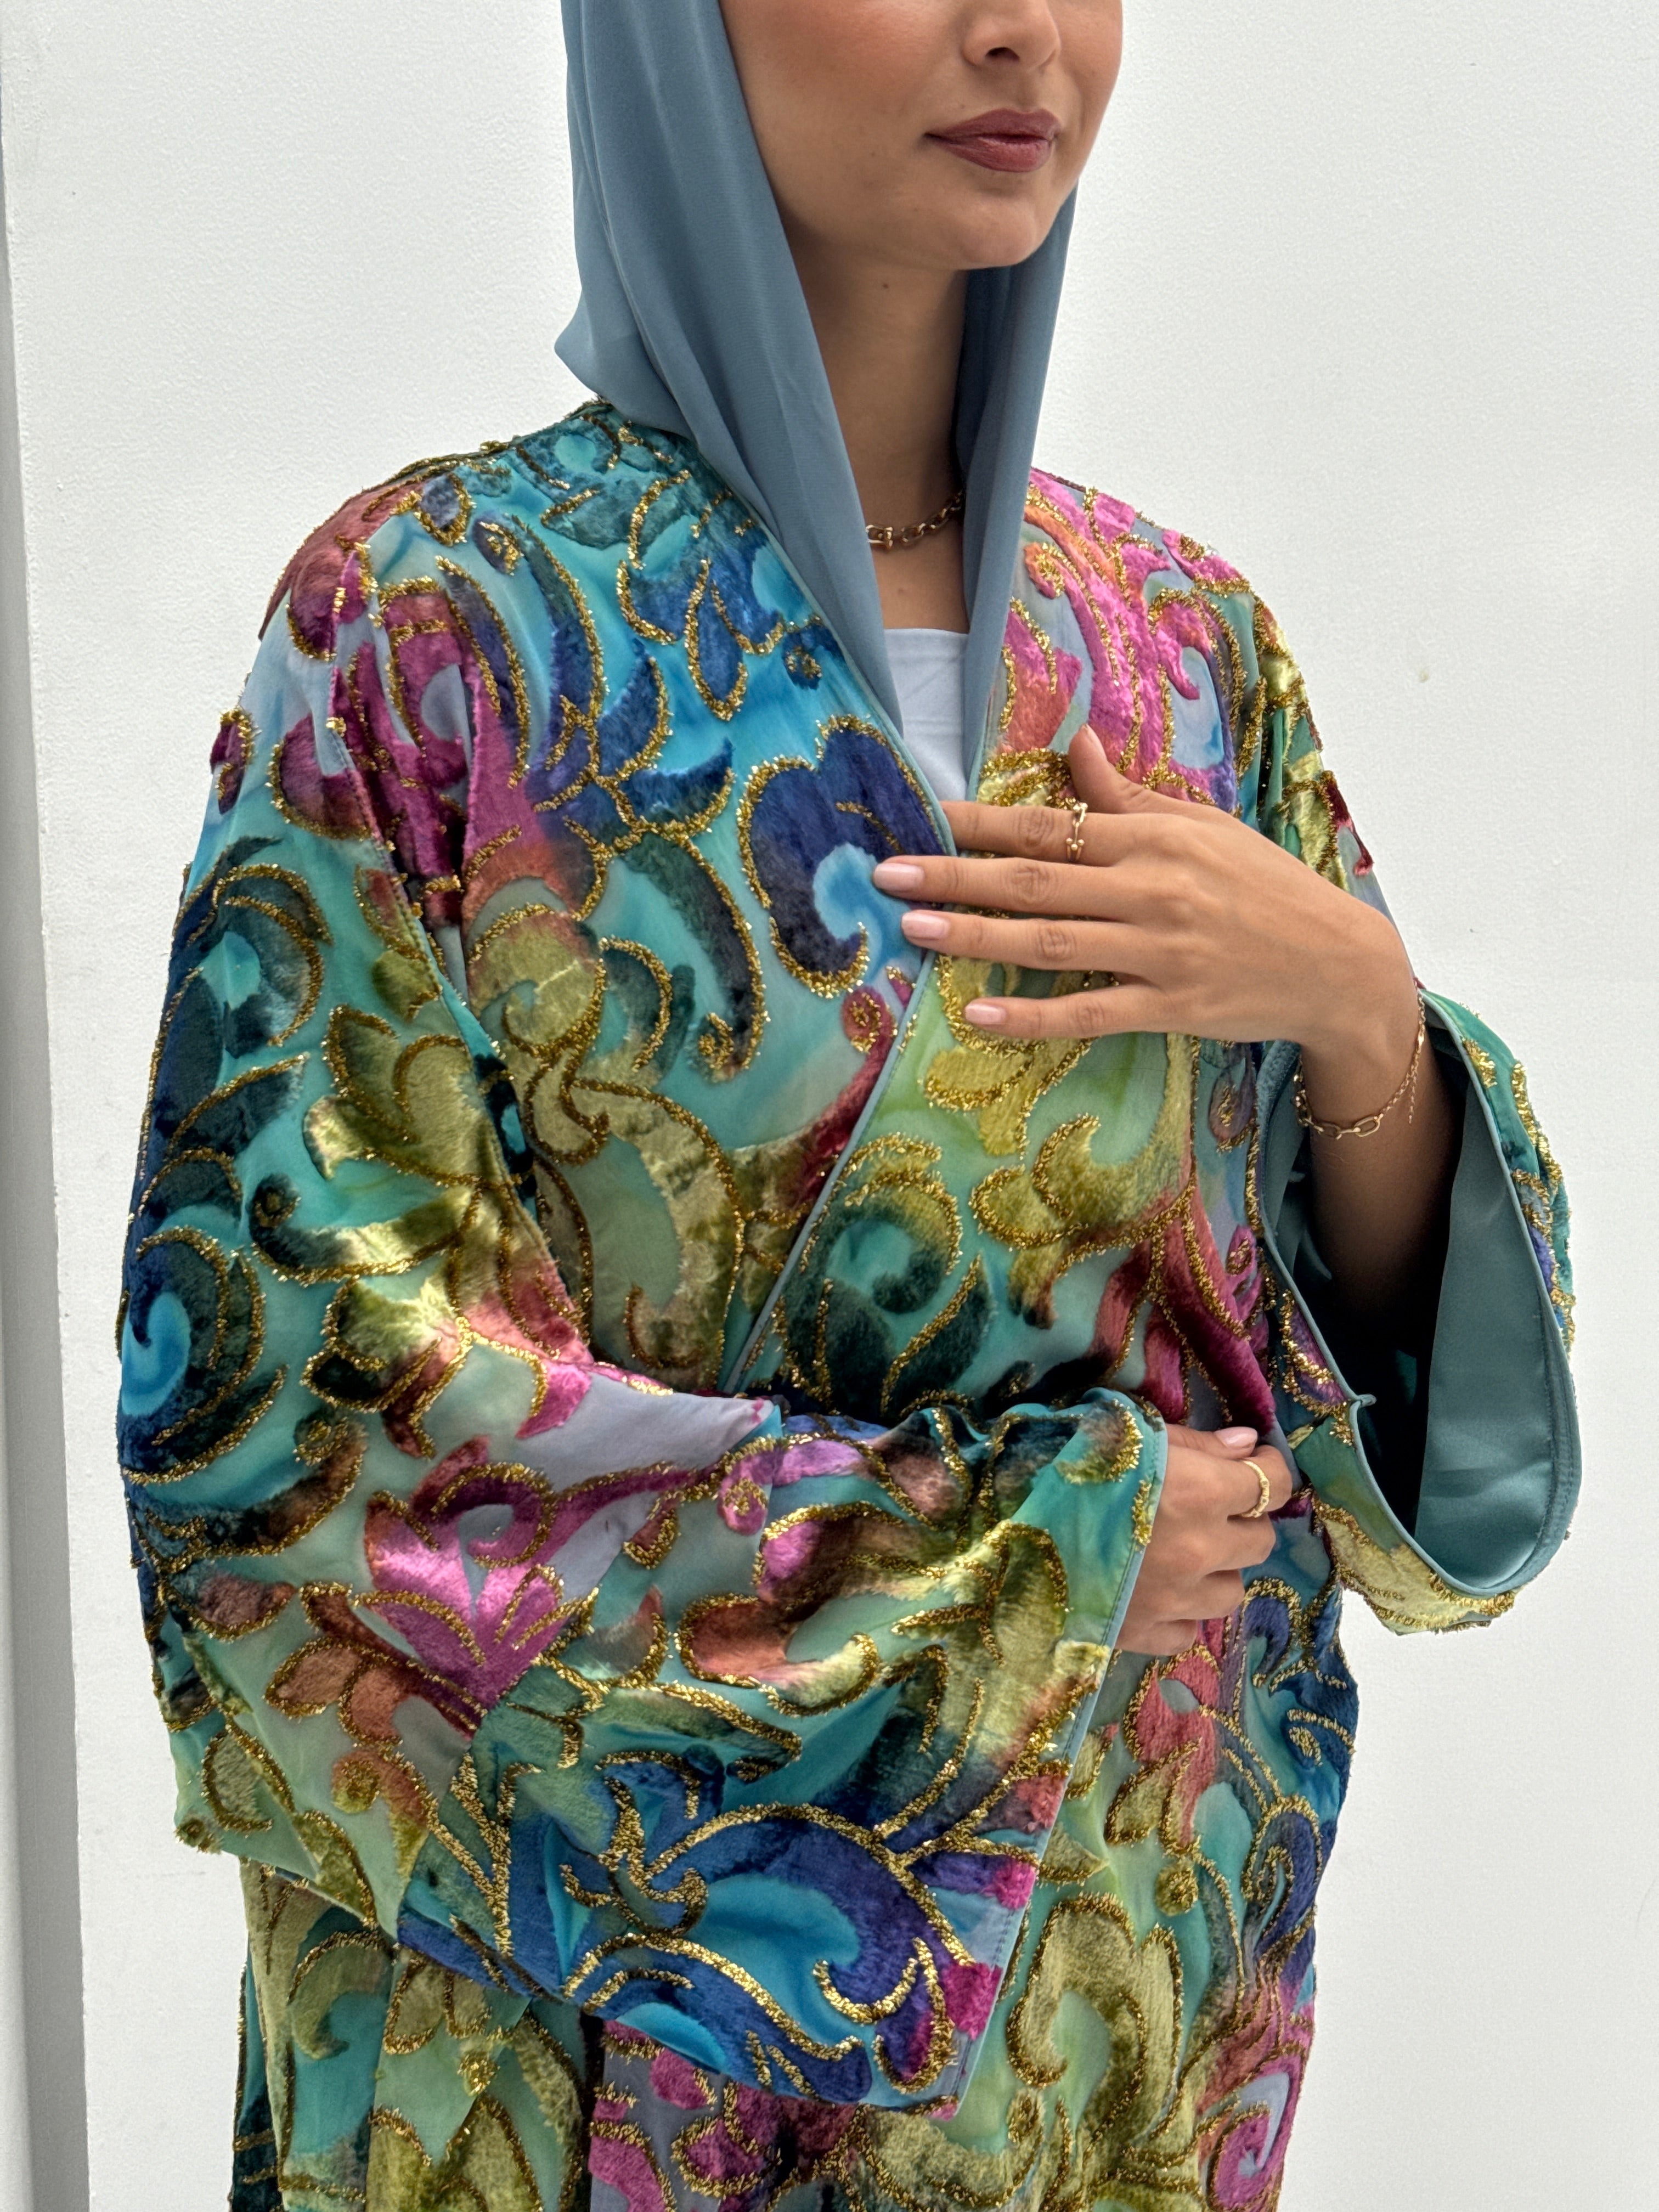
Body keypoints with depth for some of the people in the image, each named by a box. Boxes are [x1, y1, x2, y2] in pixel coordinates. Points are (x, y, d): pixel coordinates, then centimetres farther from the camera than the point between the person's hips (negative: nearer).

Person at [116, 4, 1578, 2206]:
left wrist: (1360, 1007, -17)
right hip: (611, 2000, -4)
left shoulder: (1183, 645, 0)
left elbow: (1409, 1333, 4)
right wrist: (1023, 1555, -17)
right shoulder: (428, 626, -13)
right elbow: (279, 1399, -16)